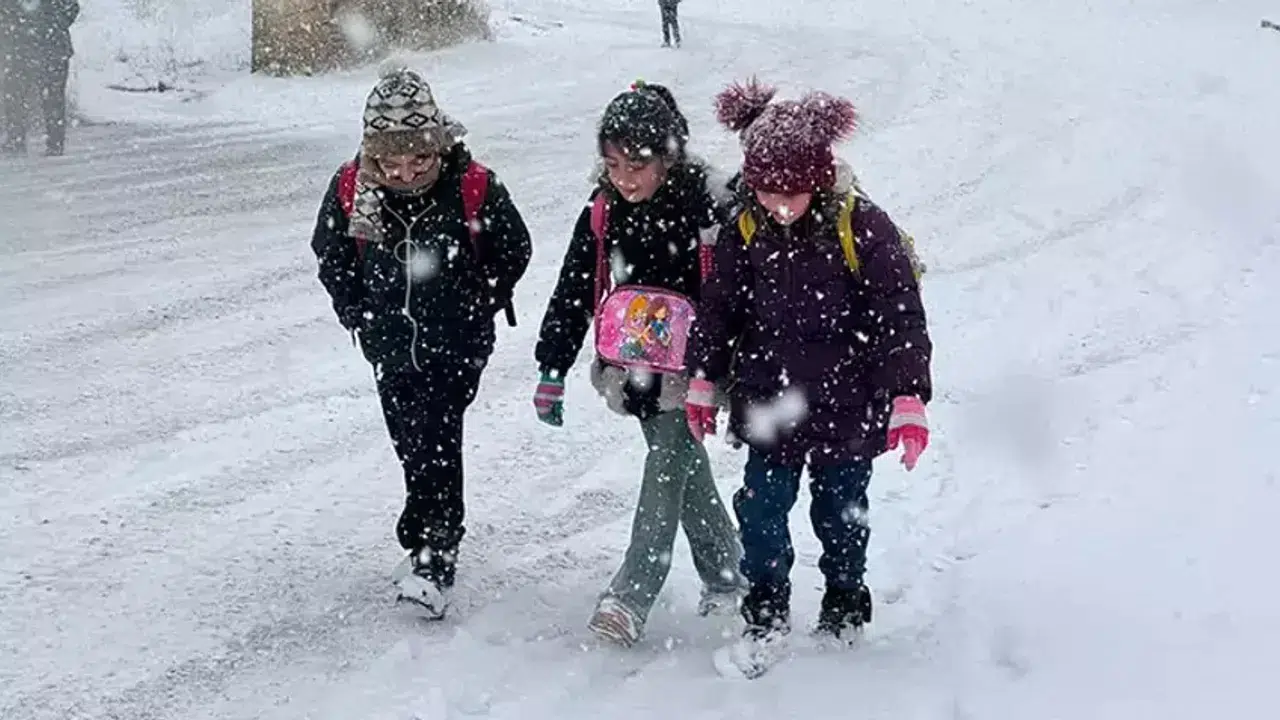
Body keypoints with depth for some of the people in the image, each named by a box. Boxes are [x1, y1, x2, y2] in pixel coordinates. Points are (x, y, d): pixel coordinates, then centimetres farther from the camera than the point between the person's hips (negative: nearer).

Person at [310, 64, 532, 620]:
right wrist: (357, 314, 6)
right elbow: (330, 255, 9)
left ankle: (433, 559, -14)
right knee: (410, 444, 13)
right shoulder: (351, 188, -11)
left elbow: (514, 251, 1)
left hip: (457, 344, -4)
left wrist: (480, 306, 1)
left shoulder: (474, 187, -17)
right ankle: (437, 536, 34)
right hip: (391, 345, 4)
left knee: (436, 441, -14)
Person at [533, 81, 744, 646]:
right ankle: (724, 573, 28)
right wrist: (552, 371, 2)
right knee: (687, 471, 14)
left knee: (667, 467, -11)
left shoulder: (704, 209, -15)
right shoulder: (603, 213, -1)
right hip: (634, 369, 5)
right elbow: (572, 293, 3)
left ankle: (631, 596, -11)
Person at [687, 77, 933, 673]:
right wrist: (702, 381, 10)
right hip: (770, 404, 3)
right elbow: (718, 309, 7)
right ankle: (766, 613, 19)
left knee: (840, 512, 13)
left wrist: (908, 399, -19)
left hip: (847, 408, -2)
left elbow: (901, 319, -14)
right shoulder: (744, 232, -5)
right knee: (760, 509, 0)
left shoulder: (863, 229, -17)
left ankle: (845, 607, 36)